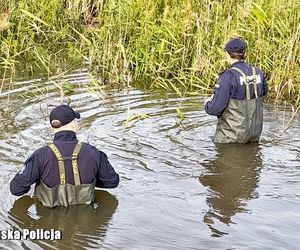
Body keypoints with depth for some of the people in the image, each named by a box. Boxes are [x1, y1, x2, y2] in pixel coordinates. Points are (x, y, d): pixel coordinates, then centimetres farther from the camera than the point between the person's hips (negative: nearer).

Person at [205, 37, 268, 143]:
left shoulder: (229, 76, -19)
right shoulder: (258, 72, 0)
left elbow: (215, 109, -20)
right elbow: (264, 92, 21)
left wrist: (208, 103, 3)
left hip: (232, 136, -6)